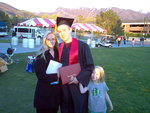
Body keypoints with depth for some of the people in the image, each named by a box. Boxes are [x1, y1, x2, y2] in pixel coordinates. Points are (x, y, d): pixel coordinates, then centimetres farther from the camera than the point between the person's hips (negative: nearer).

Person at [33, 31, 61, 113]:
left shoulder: (58, 53, 4)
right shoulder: (41, 56, -11)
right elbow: (40, 75, -16)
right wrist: (56, 76, -17)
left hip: (56, 89, 5)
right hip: (44, 91, -4)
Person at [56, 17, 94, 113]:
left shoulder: (82, 46, -11)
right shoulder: (59, 47, 6)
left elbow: (90, 66, -10)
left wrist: (78, 79, -19)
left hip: (78, 85, -4)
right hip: (64, 86, 5)